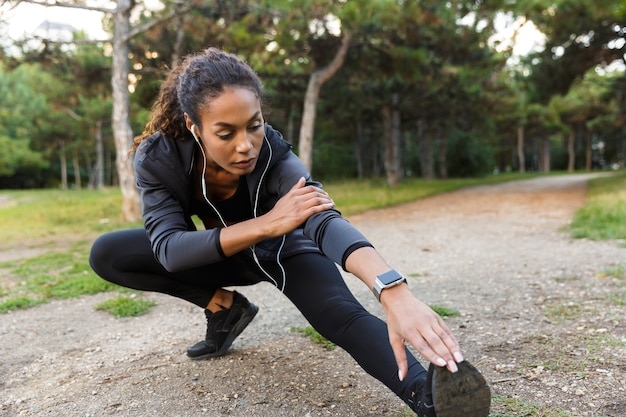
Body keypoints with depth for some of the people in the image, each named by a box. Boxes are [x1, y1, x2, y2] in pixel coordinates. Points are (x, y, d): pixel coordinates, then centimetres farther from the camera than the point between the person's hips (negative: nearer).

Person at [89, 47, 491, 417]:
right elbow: (168, 248, -36)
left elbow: (323, 219, -51)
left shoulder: (273, 155, -33)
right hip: (224, 255, 3)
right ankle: (224, 305, -10)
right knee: (106, 255, -15)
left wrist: (394, 290, -70)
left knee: (343, 314, -33)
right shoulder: (158, 157, -27)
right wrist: (265, 223, -50)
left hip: (284, 250, -2)